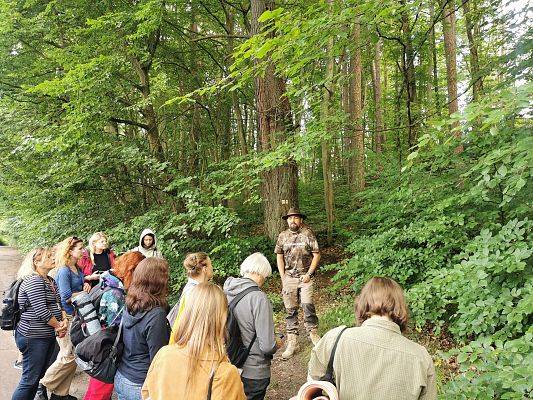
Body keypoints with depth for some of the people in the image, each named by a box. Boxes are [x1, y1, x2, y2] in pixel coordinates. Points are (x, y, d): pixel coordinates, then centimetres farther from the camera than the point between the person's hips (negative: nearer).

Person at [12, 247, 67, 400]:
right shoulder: (34, 281, -16)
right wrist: (59, 326, -11)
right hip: (33, 337, -9)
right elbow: (41, 312, -22)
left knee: (39, 375, 17)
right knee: (30, 380, -1)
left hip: (48, 336, 9)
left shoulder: (50, 281, 12)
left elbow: (59, 303, 14)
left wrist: (64, 320, -5)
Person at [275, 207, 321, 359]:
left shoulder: (308, 234, -1)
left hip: (305, 277, -2)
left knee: (307, 304, -13)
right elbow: (279, 257, 12)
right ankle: (292, 341, 12)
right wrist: (283, 277, 5)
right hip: (289, 277, 2)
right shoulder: (282, 236, 7)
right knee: (290, 309, 4)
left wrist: (309, 274, -6)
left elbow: (316, 255, 0)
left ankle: (313, 332, 11)